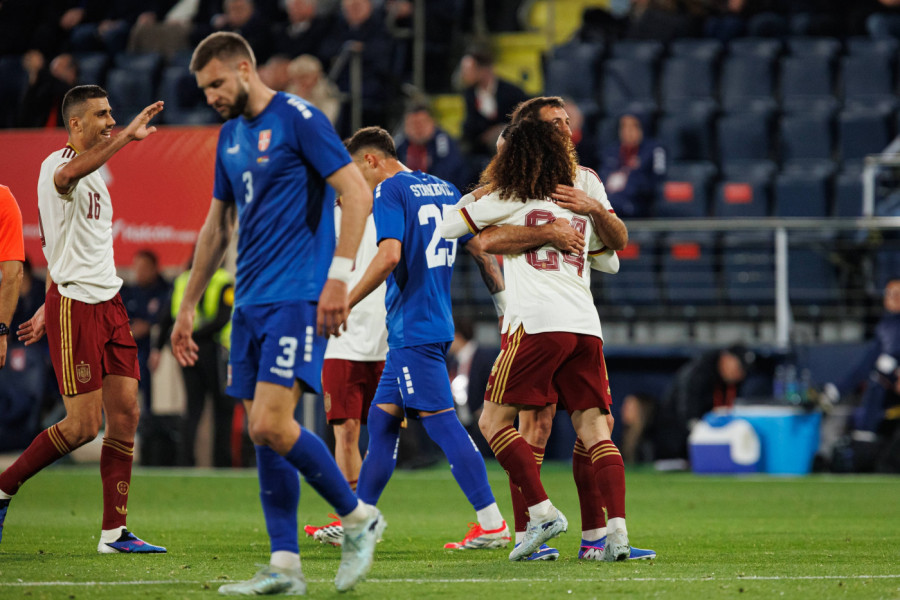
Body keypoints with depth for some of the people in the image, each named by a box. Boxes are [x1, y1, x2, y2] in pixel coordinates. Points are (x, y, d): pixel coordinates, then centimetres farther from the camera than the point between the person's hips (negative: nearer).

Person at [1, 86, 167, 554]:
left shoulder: (96, 175, 19)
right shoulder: (56, 166, -10)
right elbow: (71, 172, -38)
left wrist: (49, 308, 26)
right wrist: (127, 136, -46)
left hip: (108, 301, 9)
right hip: (74, 306, -9)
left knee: (125, 413, 1)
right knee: (84, 424, -9)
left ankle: (114, 532, 3)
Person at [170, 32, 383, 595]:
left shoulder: (299, 119, -8)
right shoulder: (231, 136, 17)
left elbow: (358, 193, -13)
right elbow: (216, 228, 26)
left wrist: (339, 276, -19)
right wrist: (188, 307, 25)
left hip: (298, 296, -8)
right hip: (251, 302, 8)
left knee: (272, 425, -18)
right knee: (263, 434, 3)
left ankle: (358, 517, 0)